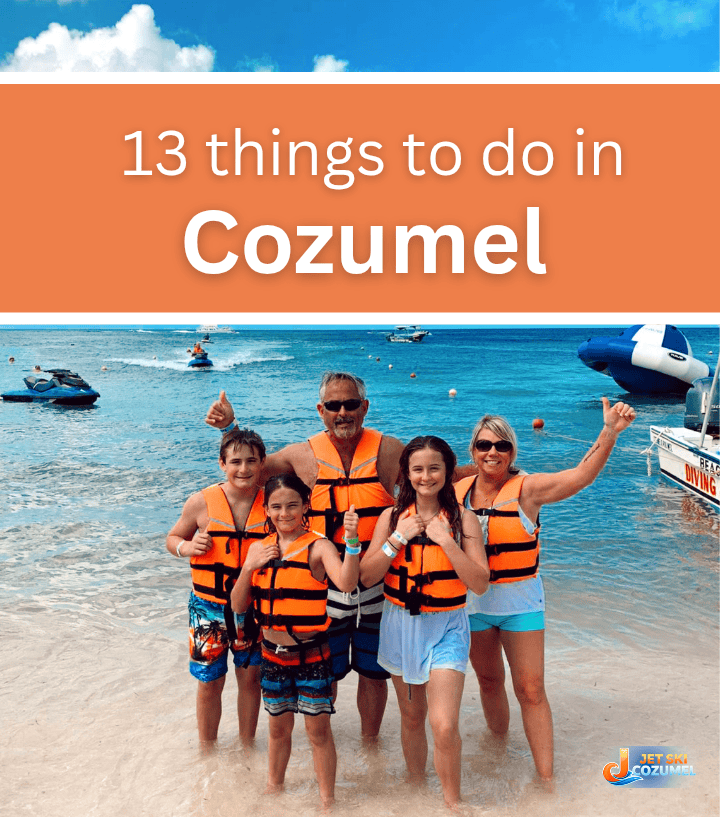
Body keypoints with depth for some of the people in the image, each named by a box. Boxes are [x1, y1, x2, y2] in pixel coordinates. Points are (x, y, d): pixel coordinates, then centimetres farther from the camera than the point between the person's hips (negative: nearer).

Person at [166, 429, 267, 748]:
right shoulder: (202, 502, -10)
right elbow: (173, 538, 5)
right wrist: (186, 547, -17)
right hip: (209, 608, -1)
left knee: (250, 677, 14)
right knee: (209, 683, 10)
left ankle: (247, 745, 36)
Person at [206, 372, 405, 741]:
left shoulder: (389, 451, -6)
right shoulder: (303, 455, -3)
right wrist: (230, 428, -3)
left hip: (378, 584, 0)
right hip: (325, 584, 0)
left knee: (374, 672, 15)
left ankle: (370, 740, 38)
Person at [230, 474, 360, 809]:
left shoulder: (317, 546, -13)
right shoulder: (259, 549, 1)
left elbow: (346, 583, -31)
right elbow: (238, 605, 2)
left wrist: (351, 539, -44)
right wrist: (249, 567, -13)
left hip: (310, 654, -4)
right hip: (272, 653, 5)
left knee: (318, 730, 5)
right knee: (279, 726, 21)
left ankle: (327, 800, 23)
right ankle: (274, 788, 43)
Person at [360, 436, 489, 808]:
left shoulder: (463, 520, -6)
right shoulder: (392, 517, -1)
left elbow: (480, 583, -12)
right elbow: (366, 576, -6)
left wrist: (446, 540, -20)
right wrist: (399, 538, -15)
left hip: (446, 627, -2)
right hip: (400, 625, 3)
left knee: (444, 725, -12)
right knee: (411, 717, 17)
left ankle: (452, 801, 12)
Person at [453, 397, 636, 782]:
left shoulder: (526, 489, -13)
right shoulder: (458, 491, -3)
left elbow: (582, 474, -24)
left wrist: (609, 432, -36)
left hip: (520, 602, -3)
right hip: (472, 602, 3)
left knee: (531, 690, -2)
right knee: (489, 681, 21)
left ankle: (546, 778, 11)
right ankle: (498, 741, 45)